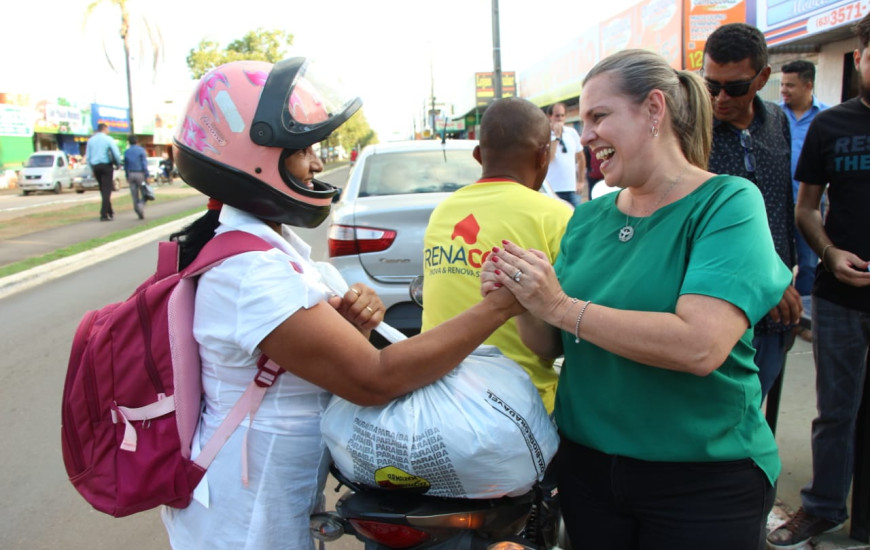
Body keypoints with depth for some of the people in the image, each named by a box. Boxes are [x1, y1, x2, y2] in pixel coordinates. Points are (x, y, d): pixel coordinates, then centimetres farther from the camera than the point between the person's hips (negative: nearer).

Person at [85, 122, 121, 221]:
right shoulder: (108, 139, -6)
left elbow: (87, 157, 9)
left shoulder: (91, 140, 9)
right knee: (107, 190, -4)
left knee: (103, 190, 16)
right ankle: (104, 214, -11)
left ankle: (110, 212, 25)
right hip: (106, 165, -5)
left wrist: (92, 170, 15)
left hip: (95, 166, 5)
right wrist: (118, 164, 4)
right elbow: (116, 154, -13)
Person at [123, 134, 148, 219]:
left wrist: (127, 177, 18)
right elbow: (144, 164, -10)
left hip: (131, 174, 4)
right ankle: (141, 206, -24)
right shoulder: (141, 150, -5)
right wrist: (147, 176, -9)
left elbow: (125, 166, 12)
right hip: (140, 174, -4)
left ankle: (139, 214, 2)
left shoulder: (126, 152, 8)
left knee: (135, 196, 6)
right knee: (144, 194, 3)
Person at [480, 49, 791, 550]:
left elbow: (701, 346, -26)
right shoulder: (589, 218, 2)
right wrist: (522, 303, -14)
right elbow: (552, 346, 6)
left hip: (704, 479, -4)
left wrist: (561, 307, -24)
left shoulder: (727, 202, -12)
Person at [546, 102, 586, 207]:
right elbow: (548, 158, -19)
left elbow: (581, 158, 19)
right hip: (553, 190, -4)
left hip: (572, 188, 4)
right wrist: (556, 136, -15)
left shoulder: (572, 133, 9)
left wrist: (581, 181, 15)